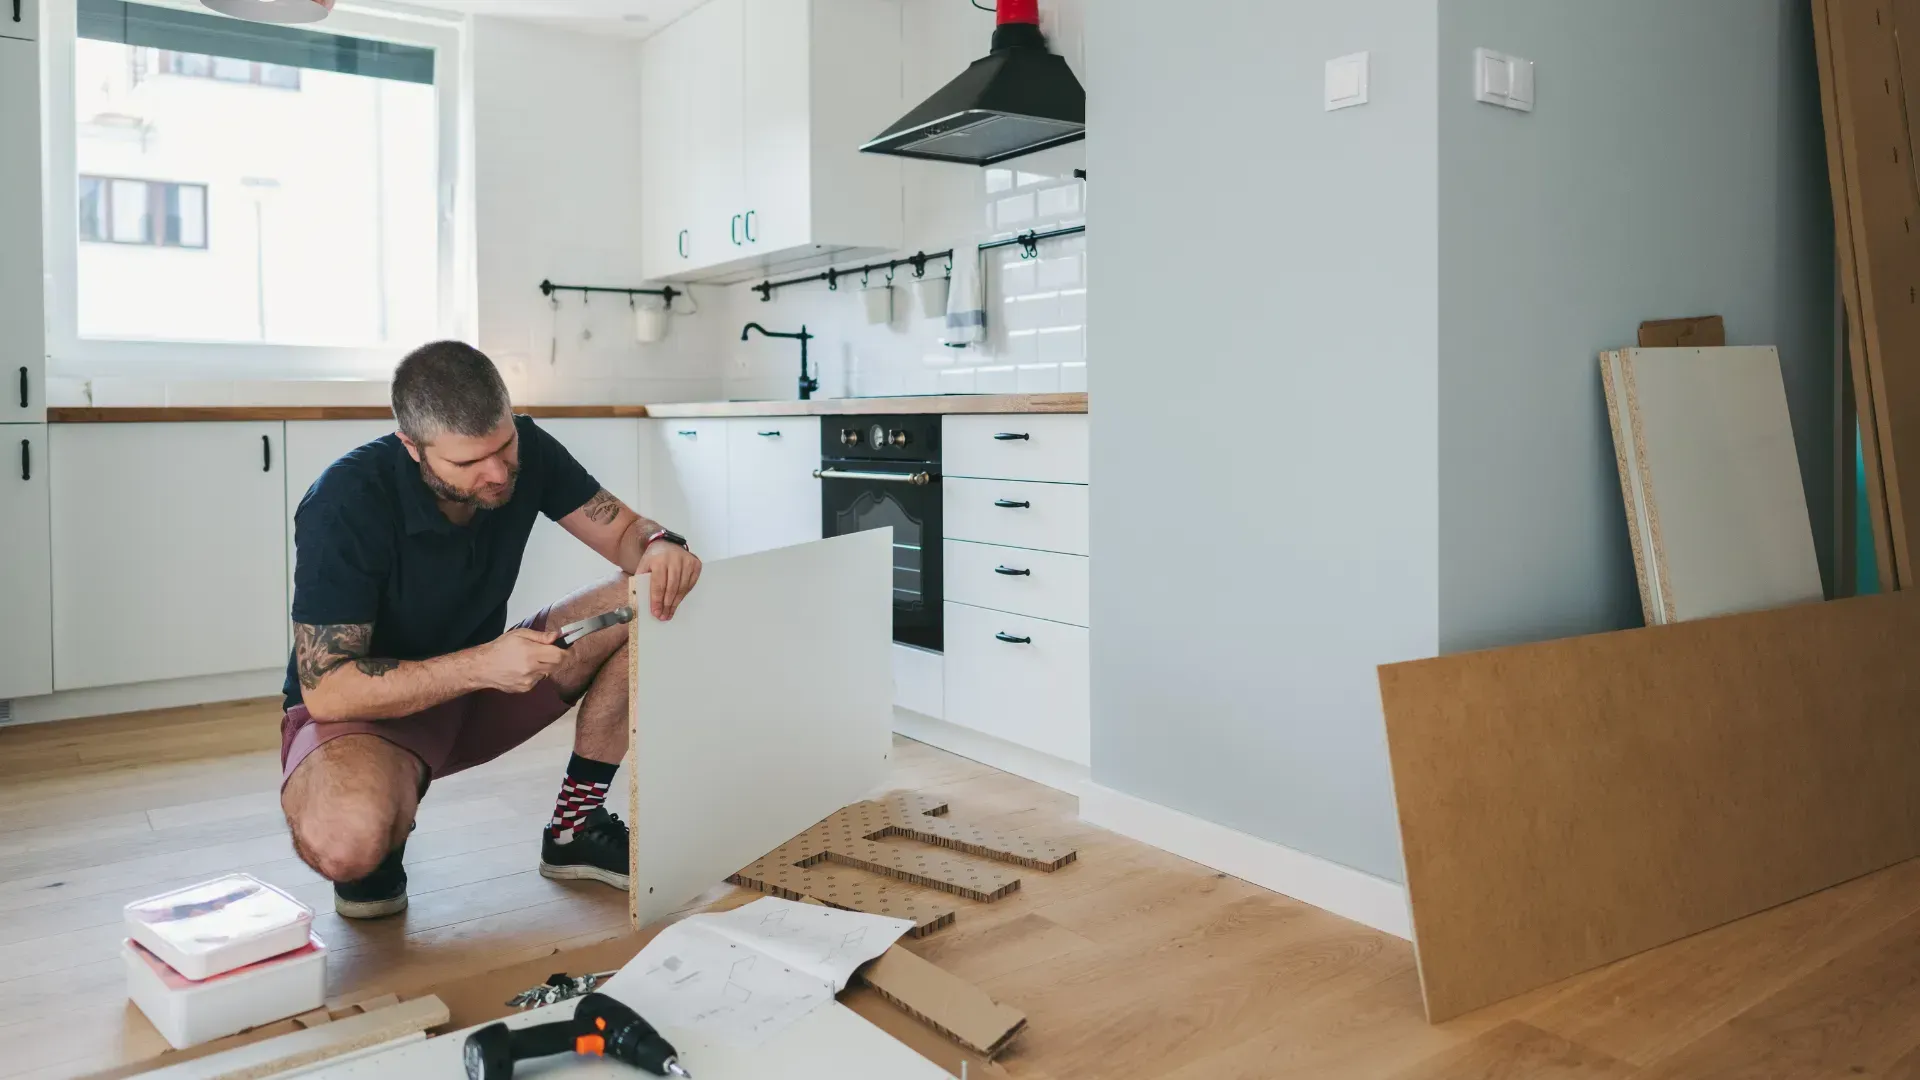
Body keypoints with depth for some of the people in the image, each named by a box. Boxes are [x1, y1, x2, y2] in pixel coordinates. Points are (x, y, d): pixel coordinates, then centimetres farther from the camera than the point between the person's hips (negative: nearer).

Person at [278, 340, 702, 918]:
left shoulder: (524, 450, -13)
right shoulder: (347, 503, -27)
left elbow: (624, 530, -7)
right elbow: (324, 690, -27)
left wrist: (660, 546, -33)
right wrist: (482, 664, -39)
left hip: (483, 677, 6)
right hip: (367, 705, -5)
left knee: (652, 602, -16)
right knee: (343, 842, -40)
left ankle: (574, 829, -4)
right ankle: (377, 850, 1)